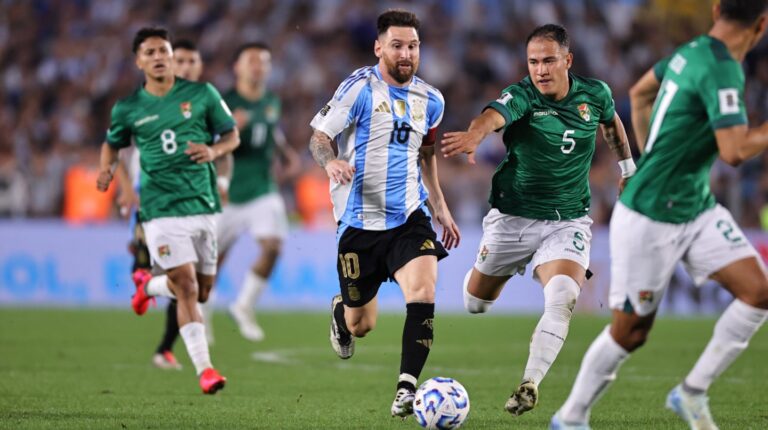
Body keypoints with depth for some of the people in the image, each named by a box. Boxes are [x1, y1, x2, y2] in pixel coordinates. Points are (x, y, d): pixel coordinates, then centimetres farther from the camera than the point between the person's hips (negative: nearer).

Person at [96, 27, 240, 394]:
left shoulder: (202, 94, 2)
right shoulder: (127, 108, 3)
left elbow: (232, 135, 9)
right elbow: (112, 143, 20)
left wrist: (214, 151, -13)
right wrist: (106, 168, -1)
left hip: (203, 204, 3)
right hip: (162, 209, -3)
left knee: (201, 292, 11)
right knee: (187, 286, -15)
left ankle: (148, 285, 42)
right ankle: (204, 370, -12)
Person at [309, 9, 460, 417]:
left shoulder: (430, 100, 8)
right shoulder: (360, 87, -8)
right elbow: (318, 136, -8)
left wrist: (441, 209, 22)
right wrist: (330, 162, -30)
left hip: (410, 216, 3)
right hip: (360, 220, -3)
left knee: (423, 293, -23)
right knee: (361, 325, 8)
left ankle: (406, 389, -18)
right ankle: (340, 311, 46)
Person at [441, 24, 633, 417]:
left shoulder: (594, 94, -5)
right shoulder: (521, 97, -18)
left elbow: (611, 122, 21)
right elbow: (493, 115, -42)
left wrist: (627, 167, 27)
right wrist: (473, 134, -65)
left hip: (568, 221, 1)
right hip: (513, 217, -1)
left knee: (562, 300, -25)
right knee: (475, 302, 14)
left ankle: (530, 385, -20)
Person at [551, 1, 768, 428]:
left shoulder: (694, 50, 4)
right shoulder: (722, 71, -23)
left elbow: (639, 94, 20)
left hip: (698, 208, 9)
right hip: (649, 219, -9)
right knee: (631, 331, 4)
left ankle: (693, 392, 6)